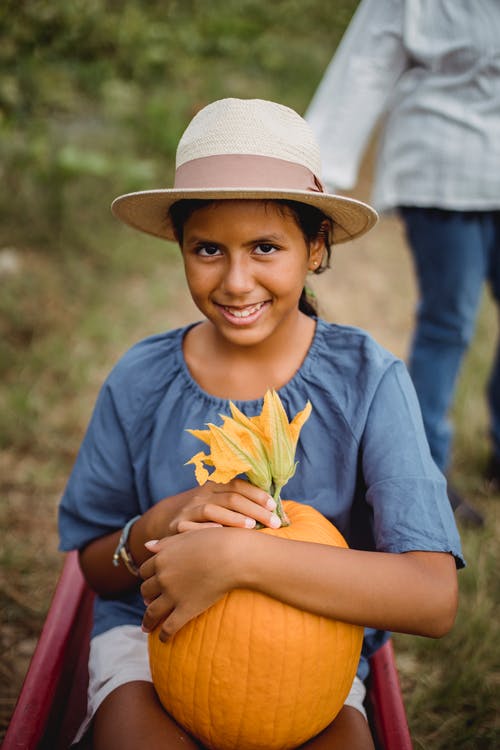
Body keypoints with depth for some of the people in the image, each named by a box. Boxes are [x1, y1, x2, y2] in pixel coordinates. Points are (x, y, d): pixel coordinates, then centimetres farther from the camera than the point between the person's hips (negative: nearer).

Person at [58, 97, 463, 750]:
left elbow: (435, 599, -22)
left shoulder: (368, 382, -13)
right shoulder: (141, 383, -7)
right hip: (153, 631, 1)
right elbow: (95, 567, 4)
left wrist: (236, 555, -30)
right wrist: (157, 530, -19)